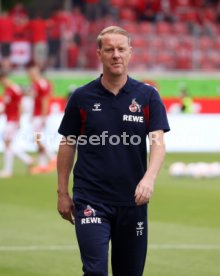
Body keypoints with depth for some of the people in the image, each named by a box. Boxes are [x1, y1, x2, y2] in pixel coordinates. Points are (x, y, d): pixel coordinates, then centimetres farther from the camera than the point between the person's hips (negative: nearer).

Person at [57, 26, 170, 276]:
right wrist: (62, 192, 6)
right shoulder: (82, 98, 1)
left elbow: (158, 142, -7)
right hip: (91, 201, -2)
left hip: (133, 200, 2)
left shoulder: (147, 96, 2)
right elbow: (67, 145, 8)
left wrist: (148, 179, -25)